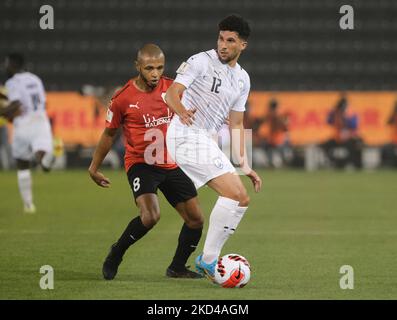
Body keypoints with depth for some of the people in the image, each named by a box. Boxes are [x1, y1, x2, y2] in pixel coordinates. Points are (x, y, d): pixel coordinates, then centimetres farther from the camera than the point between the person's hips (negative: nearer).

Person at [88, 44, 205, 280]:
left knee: (196, 219, 2)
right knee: (151, 216, -27)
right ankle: (115, 255, -2)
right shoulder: (123, 98, -8)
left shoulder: (172, 88, -2)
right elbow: (110, 134, 5)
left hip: (172, 165, 5)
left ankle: (177, 268, 24)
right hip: (141, 164, -5)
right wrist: (94, 168, 14)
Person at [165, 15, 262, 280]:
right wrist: (182, 111, -40)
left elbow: (236, 124, 19)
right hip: (187, 135, -9)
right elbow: (172, 94, -17)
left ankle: (208, 259, 15)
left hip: (206, 141, 9)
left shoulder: (242, 79, 14)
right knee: (233, 194, -19)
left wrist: (244, 165, 13)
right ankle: (208, 259, -12)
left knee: (242, 200, 8)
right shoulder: (201, 62, -8)